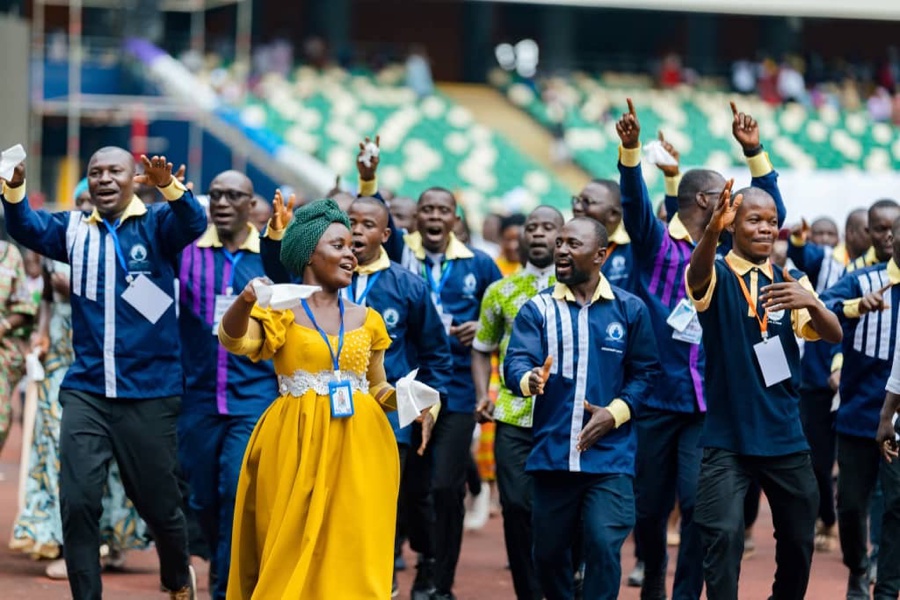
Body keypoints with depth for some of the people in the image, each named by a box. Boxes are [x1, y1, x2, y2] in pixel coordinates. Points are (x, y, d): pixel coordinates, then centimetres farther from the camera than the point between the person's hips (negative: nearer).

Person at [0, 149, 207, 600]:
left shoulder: (156, 224, -2)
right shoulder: (75, 229, 7)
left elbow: (193, 223, -21)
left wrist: (168, 185, -43)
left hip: (149, 393, -2)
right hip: (85, 392, 2)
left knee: (158, 504, 9)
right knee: (77, 503, -6)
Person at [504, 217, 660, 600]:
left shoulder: (629, 309, 4)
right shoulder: (537, 309, 4)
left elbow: (645, 372, 5)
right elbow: (516, 362, -10)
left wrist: (615, 412, -11)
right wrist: (528, 379, -33)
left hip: (609, 456, -2)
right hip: (552, 453, 2)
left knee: (604, 546, -14)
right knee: (548, 552, 11)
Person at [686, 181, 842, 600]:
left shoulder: (791, 282, 8)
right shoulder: (716, 276, -4)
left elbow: (833, 335, -4)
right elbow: (697, 271, -29)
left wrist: (811, 303, -27)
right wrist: (713, 229, -51)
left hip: (785, 435, 4)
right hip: (727, 436, -4)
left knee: (799, 539, 13)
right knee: (723, 536, -19)